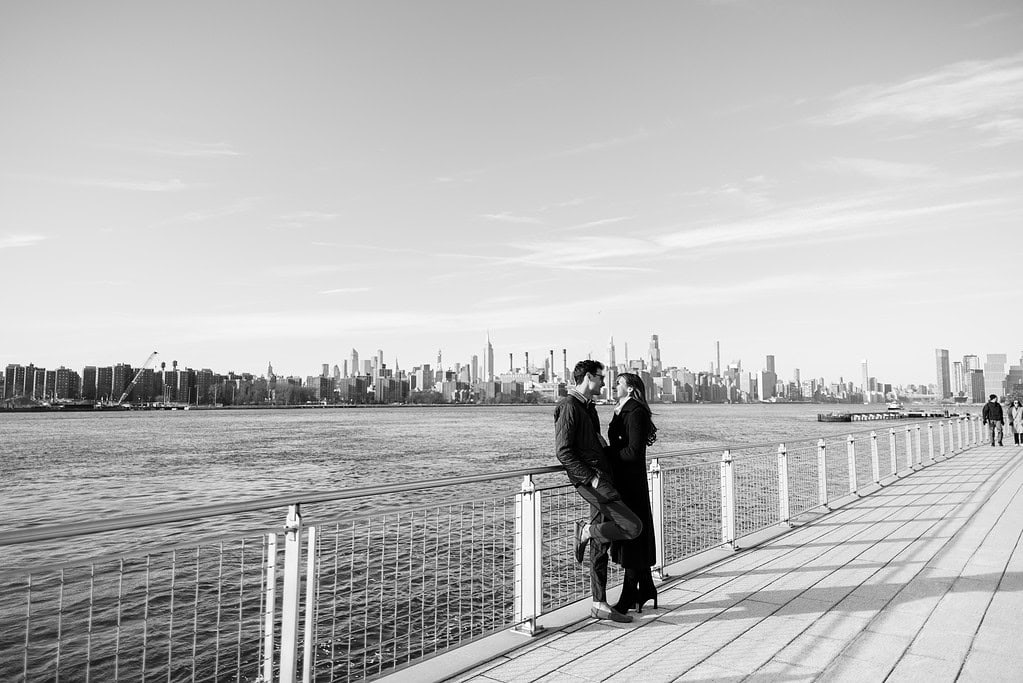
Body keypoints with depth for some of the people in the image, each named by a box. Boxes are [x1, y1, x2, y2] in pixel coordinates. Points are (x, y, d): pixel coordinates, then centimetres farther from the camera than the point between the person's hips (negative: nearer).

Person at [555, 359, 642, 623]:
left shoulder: (588, 407, 21)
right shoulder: (569, 406, -10)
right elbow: (563, 451, -16)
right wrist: (590, 478, -18)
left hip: (601, 478, 9)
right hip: (590, 480, -9)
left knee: (601, 544, 10)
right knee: (633, 526, -18)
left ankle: (599, 605, 17)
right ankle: (586, 530, 2)